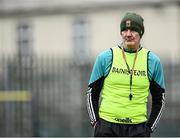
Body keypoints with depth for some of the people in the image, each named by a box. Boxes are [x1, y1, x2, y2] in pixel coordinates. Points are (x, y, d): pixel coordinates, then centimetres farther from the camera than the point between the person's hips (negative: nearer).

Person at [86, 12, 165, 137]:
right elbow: (92, 94, 10)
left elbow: (159, 99, 12)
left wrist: (149, 128, 4)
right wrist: (95, 122, 1)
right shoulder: (105, 58, 3)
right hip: (107, 126, 0)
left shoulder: (153, 61, 5)